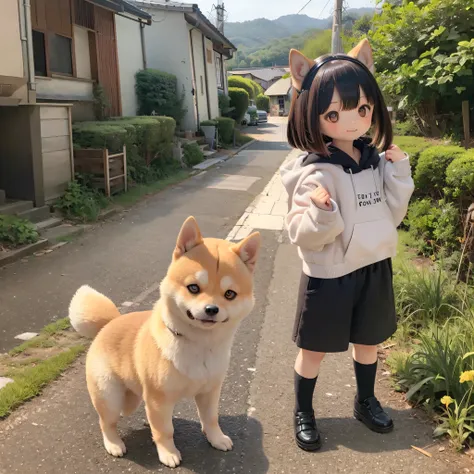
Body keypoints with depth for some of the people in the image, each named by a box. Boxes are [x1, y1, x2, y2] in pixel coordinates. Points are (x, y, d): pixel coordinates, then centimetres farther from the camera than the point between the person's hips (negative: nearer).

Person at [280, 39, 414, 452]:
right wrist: (322, 214, -40)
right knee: (314, 351, 11)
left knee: (368, 342, 23)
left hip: (375, 270, 6)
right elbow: (302, 235, -21)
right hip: (329, 277, -6)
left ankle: (366, 402, 47)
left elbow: (390, 216, 6)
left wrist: (399, 176, -7)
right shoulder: (315, 172, -21)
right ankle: (303, 414, 34)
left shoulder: (377, 160, -2)